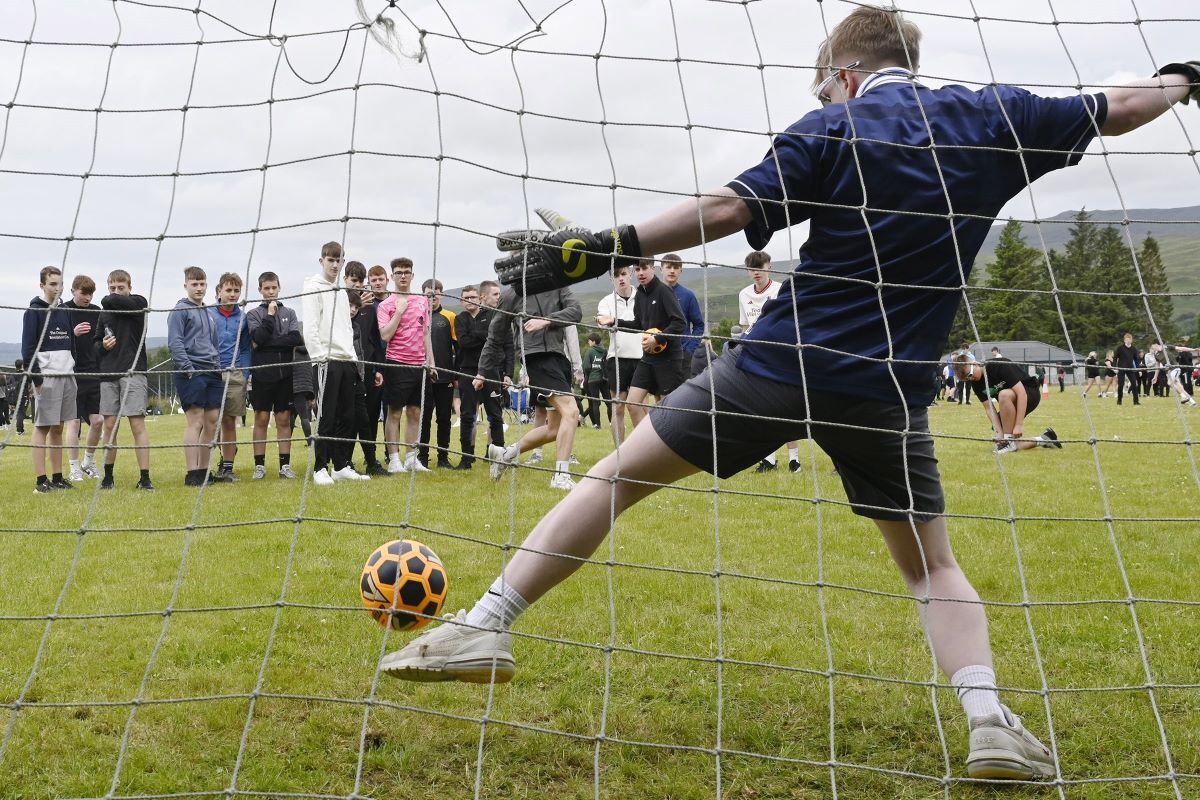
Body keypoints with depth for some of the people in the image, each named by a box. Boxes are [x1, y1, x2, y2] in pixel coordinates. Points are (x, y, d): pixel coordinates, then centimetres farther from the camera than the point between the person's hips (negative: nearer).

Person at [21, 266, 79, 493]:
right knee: (42, 428, -3)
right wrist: (35, 378, -12)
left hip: (67, 375, 6)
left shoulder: (65, 311, 15)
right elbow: (28, 347, -9)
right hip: (46, 377, -6)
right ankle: (40, 480, -1)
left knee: (58, 428, 10)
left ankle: (57, 477, 15)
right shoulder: (34, 311, -4)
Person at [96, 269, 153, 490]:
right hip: (109, 374, 5)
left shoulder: (138, 303, 1)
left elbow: (110, 301, -16)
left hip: (133, 372, -5)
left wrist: (109, 298, 7)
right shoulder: (105, 312, 15)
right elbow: (96, 341, 22)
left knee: (137, 424, -8)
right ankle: (108, 477, 15)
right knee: (109, 426, 6)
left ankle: (145, 478, -6)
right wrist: (102, 345, 0)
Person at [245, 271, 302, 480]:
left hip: (285, 373, 2)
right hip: (262, 373, -2)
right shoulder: (253, 314, 6)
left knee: (284, 419, 4)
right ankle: (259, 465, 7)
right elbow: (259, 337, -12)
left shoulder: (289, 313, 12)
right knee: (261, 419, 1)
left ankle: (285, 465, 7)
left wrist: (268, 342, -8)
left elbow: (296, 339, -5)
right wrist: (270, 315, -8)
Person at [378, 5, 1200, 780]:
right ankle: (991, 721, 1)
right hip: (890, 388, 3)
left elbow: (731, 208, -13)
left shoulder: (833, 129, -1)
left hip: (782, 364, -3)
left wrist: (606, 246, -13)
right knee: (932, 562, 20)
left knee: (618, 475, 6)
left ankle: (486, 626, 4)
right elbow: (1117, 110, 22)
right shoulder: (993, 116, 9)